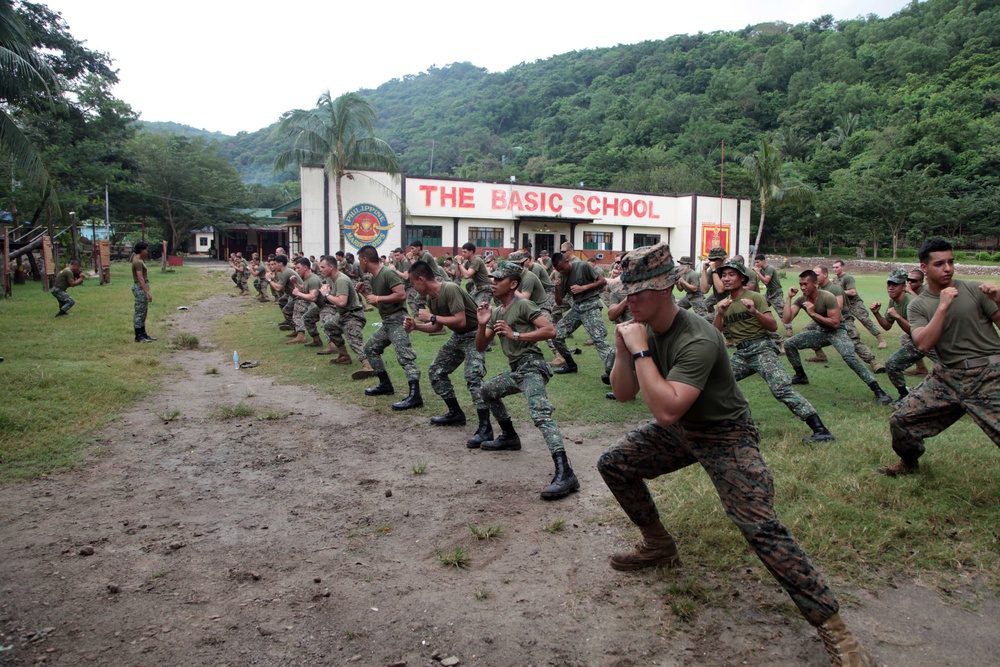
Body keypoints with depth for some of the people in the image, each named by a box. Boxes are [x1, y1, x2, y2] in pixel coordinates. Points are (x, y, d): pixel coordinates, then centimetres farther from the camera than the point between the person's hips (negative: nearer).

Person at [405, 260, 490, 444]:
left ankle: (485, 428, -23)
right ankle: (456, 413, 23)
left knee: (473, 377, -25)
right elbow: (438, 327, 12)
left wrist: (432, 317, -25)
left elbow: (460, 321, -32)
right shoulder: (431, 298, 2)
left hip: (474, 334, -10)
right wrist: (416, 326, -2)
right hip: (457, 336, 10)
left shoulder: (450, 289, -26)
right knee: (435, 372, 12)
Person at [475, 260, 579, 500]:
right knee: (488, 390, 27)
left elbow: (550, 330, -17)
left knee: (540, 414, -28)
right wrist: (482, 324, -1)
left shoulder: (522, 305, -7)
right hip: (516, 370, 10)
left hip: (531, 366, -10)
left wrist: (515, 335, -19)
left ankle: (565, 474, -40)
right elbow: (480, 347, 17)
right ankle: (509, 436, 39)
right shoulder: (496, 313, 18)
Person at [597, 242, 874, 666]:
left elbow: (665, 409, -40)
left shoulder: (697, 340, -31)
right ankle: (658, 547, 27)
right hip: (680, 431, 8)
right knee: (613, 465, 7)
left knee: (761, 528, -20)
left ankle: (832, 626, -6)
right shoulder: (645, 329, -6)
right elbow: (623, 393, -2)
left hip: (725, 436, -8)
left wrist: (640, 351, -34)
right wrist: (623, 349, -18)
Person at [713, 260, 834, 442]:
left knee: (781, 389, -20)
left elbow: (773, 327, -8)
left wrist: (755, 312, -22)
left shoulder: (755, 297, -2)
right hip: (741, 354, 6)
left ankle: (821, 430, -20)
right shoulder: (722, 304, 13)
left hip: (761, 348, -6)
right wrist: (719, 314, -11)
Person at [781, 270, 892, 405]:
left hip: (837, 331, -6)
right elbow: (786, 320, -16)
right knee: (789, 343, -3)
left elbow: (835, 323, -28)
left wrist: (813, 313, -30)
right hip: (820, 331, 6)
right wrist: (789, 298, -19)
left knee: (850, 357, -31)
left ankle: (878, 391, -25)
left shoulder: (827, 297, -25)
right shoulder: (801, 300, -8)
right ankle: (801, 376, 17)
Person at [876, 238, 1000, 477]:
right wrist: (943, 307, -15)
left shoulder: (974, 290, 0)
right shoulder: (918, 306, 4)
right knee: (901, 420, 1)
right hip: (948, 376, 3)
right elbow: (924, 345, -11)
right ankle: (909, 463, 29)